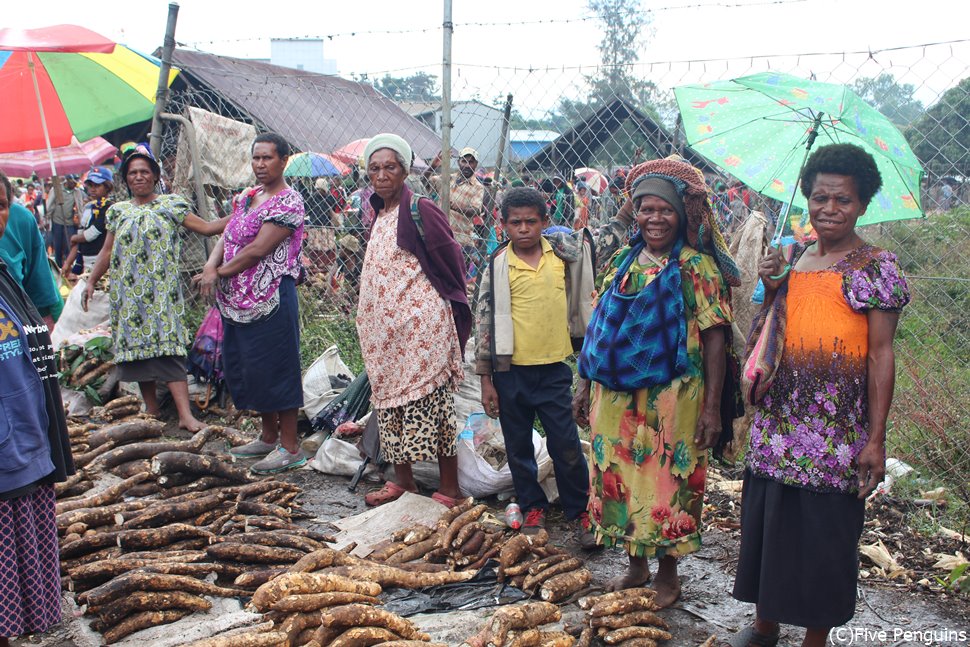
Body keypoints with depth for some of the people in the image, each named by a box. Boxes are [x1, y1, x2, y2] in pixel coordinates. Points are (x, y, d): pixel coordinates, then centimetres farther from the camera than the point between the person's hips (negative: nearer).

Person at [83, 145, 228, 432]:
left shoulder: (170, 205, 4)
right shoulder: (118, 211, 13)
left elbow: (207, 227, -1)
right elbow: (107, 252, 17)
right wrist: (91, 282, 11)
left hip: (162, 290, -4)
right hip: (129, 294, 4)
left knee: (168, 346, -12)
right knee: (137, 347, 3)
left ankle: (186, 415, -17)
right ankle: (151, 412, 13)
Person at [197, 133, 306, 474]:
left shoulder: (288, 202, -12)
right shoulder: (246, 196, 15)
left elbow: (258, 249, -18)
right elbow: (227, 236, 10)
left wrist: (221, 272, -9)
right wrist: (211, 266, -9)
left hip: (269, 298, -9)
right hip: (236, 300, 9)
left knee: (275, 368, -3)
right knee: (243, 369, 16)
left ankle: (290, 446, 7)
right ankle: (269, 436, 31)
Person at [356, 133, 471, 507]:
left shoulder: (420, 211, -10)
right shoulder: (379, 215, 15)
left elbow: (452, 259, -9)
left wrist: (451, 305, -4)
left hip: (421, 325, -8)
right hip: (384, 329, 9)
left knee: (431, 404, -3)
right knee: (390, 399, 13)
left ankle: (449, 490, 8)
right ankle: (402, 480, 27)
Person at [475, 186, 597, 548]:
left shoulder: (563, 252, 0)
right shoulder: (497, 266, -4)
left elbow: (592, 238, 21)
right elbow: (484, 321, -2)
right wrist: (486, 379, -2)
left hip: (554, 368, 0)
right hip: (511, 371, 0)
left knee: (566, 445, 4)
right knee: (519, 447, 12)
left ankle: (579, 511, 20)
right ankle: (533, 509, 29)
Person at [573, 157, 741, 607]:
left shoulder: (697, 267, -6)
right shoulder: (622, 262, 9)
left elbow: (715, 337, -9)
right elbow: (600, 328, 13)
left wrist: (712, 407, -14)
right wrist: (586, 384, 11)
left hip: (670, 399, -5)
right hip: (617, 397, 5)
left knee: (666, 482, 5)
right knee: (620, 478, 12)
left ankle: (668, 574, 25)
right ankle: (636, 566, 31)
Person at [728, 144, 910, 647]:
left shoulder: (877, 268, -5)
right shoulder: (795, 258, 10)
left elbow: (881, 355, -8)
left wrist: (876, 439, -12)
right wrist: (770, 287, -2)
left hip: (836, 431, -5)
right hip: (778, 424, 5)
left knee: (825, 530, 4)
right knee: (766, 523, 13)